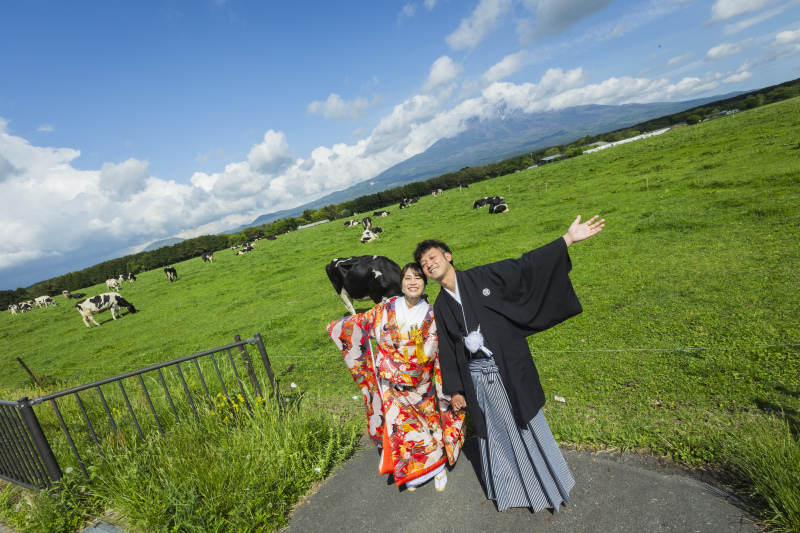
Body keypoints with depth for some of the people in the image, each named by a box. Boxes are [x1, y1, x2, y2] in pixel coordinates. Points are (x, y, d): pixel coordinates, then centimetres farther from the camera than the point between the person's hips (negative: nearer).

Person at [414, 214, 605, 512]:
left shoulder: (482, 277, -7)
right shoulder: (440, 307, 2)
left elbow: (525, 267, -11)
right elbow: (447, 350, 7)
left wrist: (568, 238, -18)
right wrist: (454, 389, 8)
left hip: (509, 371, -3)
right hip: (476, 378, 3)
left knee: (526, 427, 13)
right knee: (494, 433, 18)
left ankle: (549, 485, 38)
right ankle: (510, 489, 43)